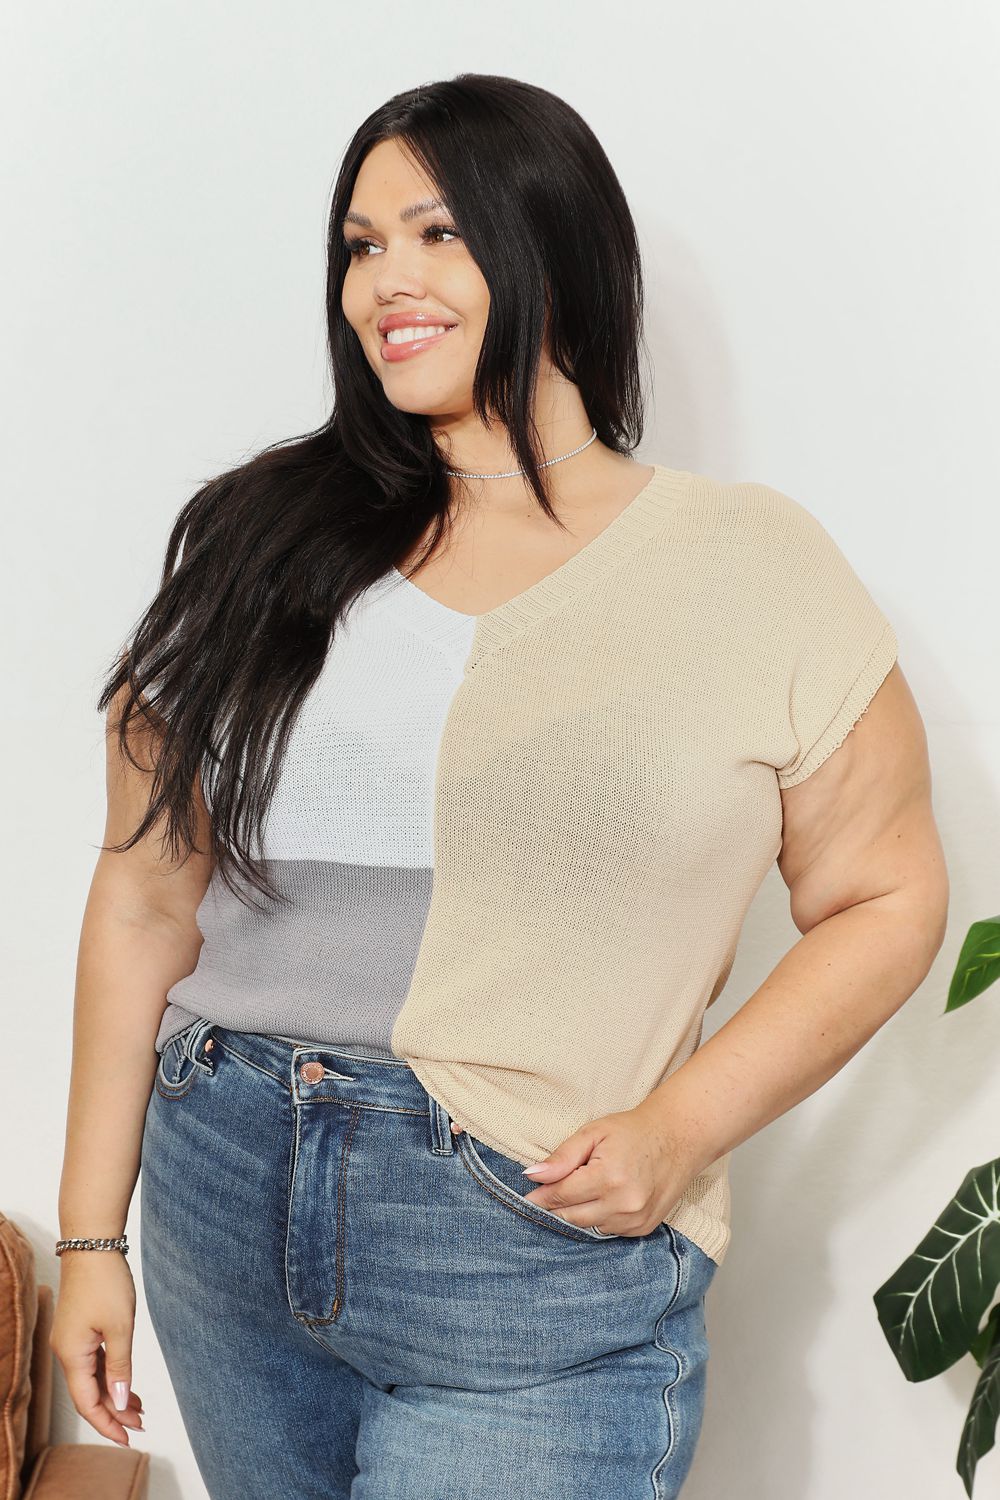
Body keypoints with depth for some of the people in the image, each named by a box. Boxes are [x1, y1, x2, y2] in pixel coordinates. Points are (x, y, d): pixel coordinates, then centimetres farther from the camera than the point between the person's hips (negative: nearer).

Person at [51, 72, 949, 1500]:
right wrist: (91, 1232, 4)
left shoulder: (755, 569, -3)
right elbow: (146, 899, 4)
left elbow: (883, 898, 1)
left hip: (542, 1273, -3)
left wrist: (681, 1127, -12)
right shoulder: (264, 544, 3)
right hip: (221, 1210, 3)